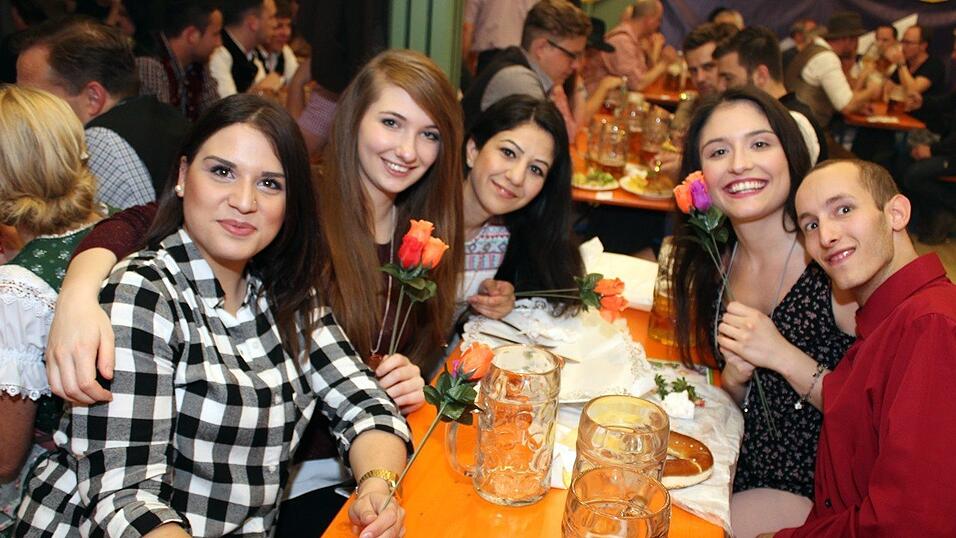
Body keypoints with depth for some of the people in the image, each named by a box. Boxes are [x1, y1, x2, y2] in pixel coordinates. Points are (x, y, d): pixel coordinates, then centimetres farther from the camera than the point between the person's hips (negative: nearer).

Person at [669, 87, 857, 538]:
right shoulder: (714, 266, -2)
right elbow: (735, 402, 8)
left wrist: (784, 357, -26)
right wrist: (735, 375, -13)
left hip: (812, 495, -4)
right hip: (742, 475, 5)